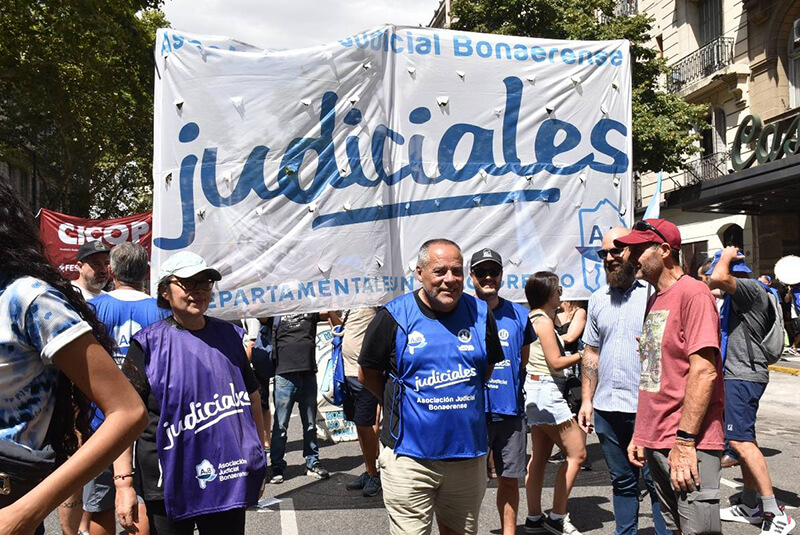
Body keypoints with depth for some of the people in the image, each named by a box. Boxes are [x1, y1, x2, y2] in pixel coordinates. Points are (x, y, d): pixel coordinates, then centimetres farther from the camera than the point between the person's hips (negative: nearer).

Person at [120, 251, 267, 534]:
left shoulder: (229, 335, 7)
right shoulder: (150, 342, -5)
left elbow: (252, 396, 15)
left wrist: (258, 462, 16)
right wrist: (123, 480, -16)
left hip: (230, 480, 4)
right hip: (171, 486, -3)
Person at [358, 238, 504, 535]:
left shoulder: (480, 313, 2)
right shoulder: (394, 316, -8)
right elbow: (367, 375, 2)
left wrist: (461, 397, 10)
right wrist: (402, 403, 5)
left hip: (468, 453, 3)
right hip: (410, 454, -3)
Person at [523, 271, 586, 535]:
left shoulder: (533, 318, 13)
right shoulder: (543, 320, -14)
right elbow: (556, 362, -16)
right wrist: (582, 354, -7)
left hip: (538, 392, 10)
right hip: (546, 392, -10)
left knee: (539, 457, 12)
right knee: (576, 453, -4)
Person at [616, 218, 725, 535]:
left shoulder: (692, 293, -13)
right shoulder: (655, 299, 14)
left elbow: (704, 371, -20)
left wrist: (685, 441, -21)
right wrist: (640, 434, 16)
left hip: (688, 446, -9)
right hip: (656, 443, 9)